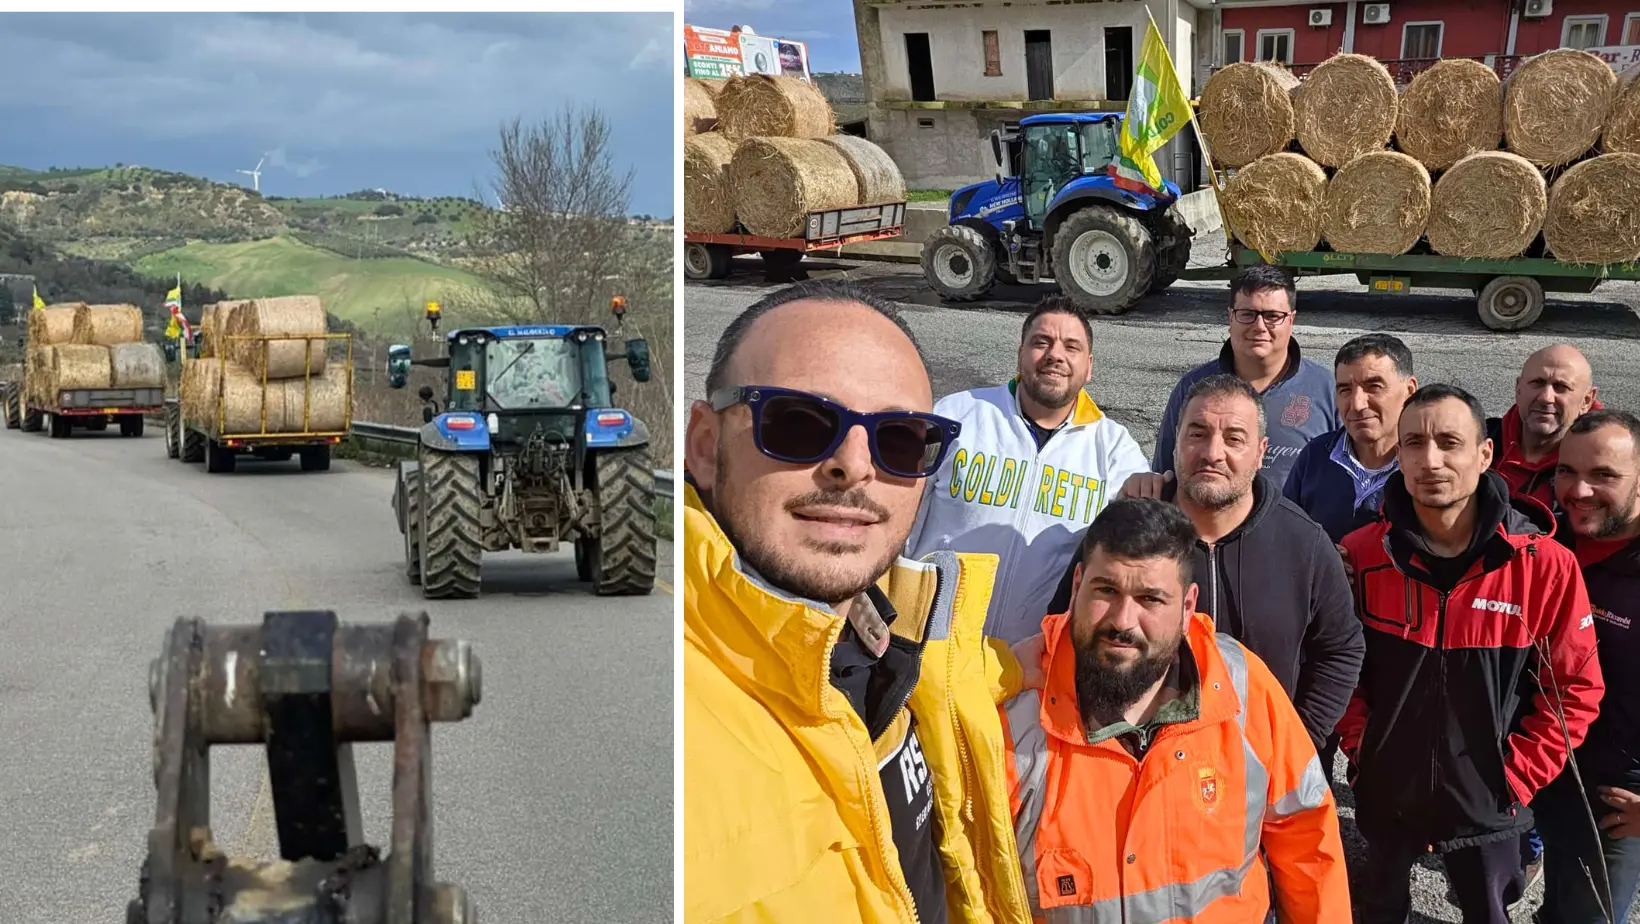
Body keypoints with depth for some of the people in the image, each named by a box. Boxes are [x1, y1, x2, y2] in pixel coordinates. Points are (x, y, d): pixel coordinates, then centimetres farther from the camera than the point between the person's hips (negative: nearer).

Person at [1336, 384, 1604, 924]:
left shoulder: (1545, 566, -16)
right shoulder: (1361, 556, -13)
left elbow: (1577, 689, -7)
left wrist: (1517, 777, -9)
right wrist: (1360, 748, -5)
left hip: (1486, 802, -1)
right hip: (1385, 793, 1)